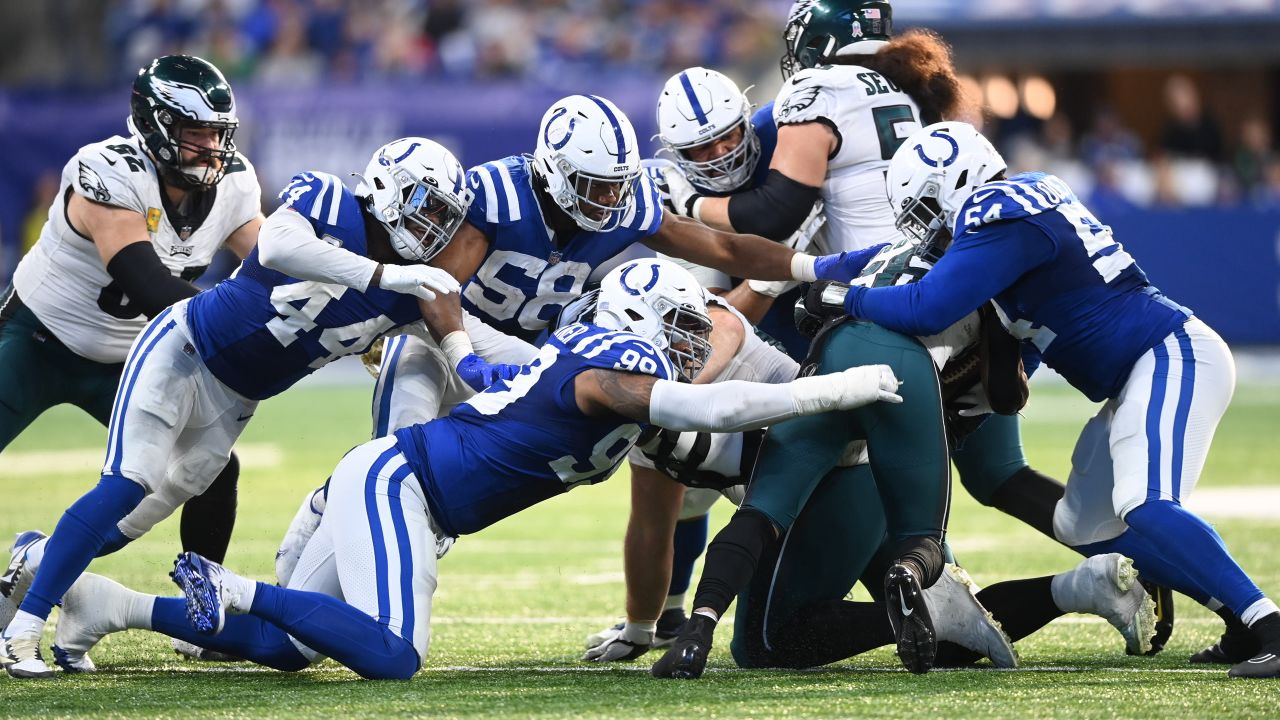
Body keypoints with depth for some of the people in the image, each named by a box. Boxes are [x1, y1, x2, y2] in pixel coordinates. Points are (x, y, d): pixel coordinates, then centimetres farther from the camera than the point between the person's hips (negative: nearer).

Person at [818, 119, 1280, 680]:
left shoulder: (999, 222, -16)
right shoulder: (1030, 194, 15)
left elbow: (926, 309, -23)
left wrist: (846, 299, -9)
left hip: (1174, 358, -11)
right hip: (1146, 372, 11)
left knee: (1143, 509, -27)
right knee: (1085, 527, 11)